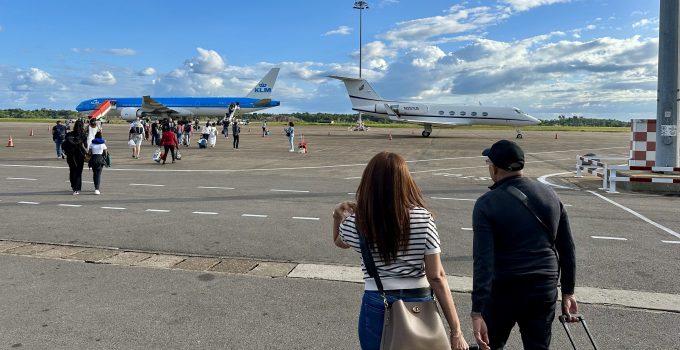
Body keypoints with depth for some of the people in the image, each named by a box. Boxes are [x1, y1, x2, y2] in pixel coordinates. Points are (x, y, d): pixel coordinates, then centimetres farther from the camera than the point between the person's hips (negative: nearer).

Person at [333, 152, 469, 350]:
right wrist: (456, 330, -8)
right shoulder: (423, 219, -13)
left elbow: (339, 242, 16)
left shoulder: (355, 223, -9)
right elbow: (437, 277, -13)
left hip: (377, 307, 0)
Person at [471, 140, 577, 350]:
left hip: (503, 290, -4)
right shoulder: (549, 195, 4)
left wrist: (477, 312, -20)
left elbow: (483, 261, -20)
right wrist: (568, 292, 15)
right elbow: (567, 248, 7)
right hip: (545, 290, 4)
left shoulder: (487, 204, -12)